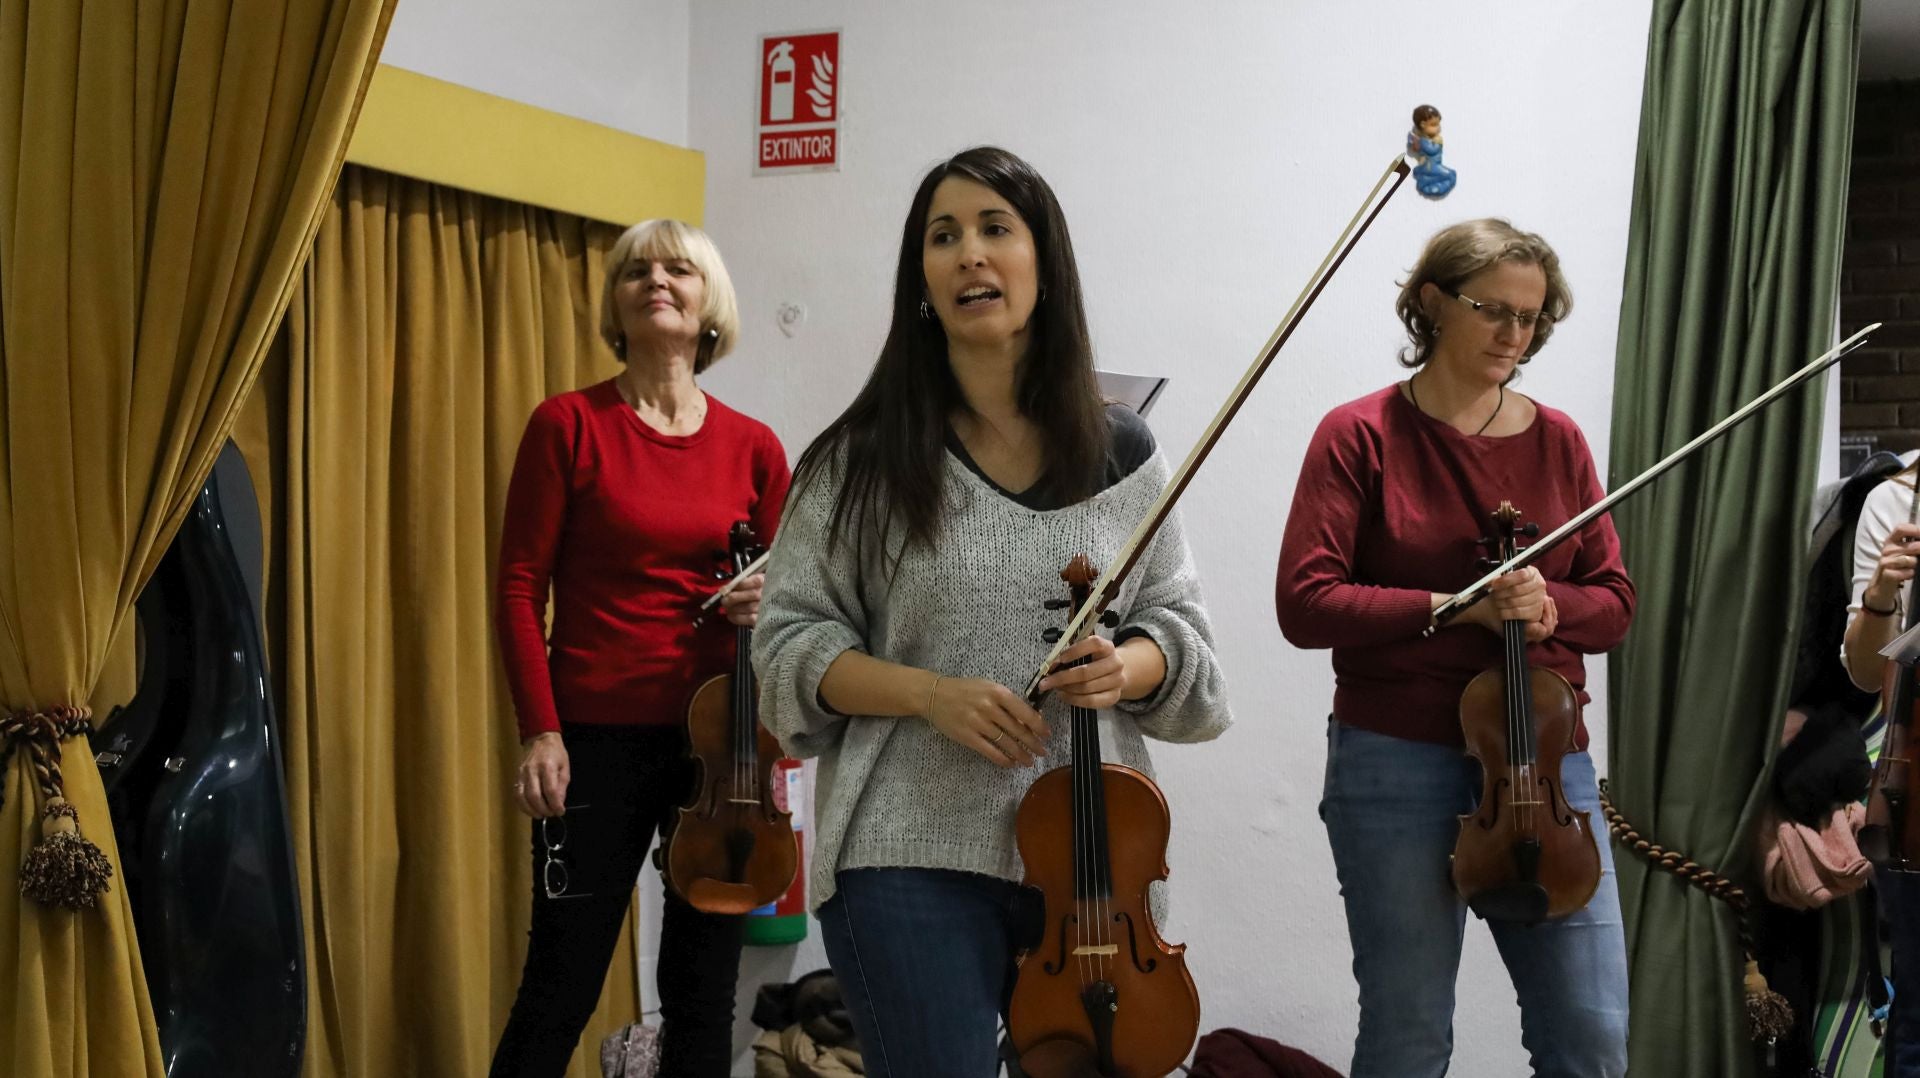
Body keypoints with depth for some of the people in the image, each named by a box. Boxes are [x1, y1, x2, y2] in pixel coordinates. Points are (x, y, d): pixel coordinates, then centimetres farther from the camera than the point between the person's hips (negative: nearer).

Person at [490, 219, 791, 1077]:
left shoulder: (754, 447, 5)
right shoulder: (569, 423, -2)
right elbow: (520, 586, -3)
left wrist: (768, 603, -10)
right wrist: (540, 731, -11)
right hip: (597, 738, -3)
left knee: (704, 989, 11)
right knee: (561, 988, 2)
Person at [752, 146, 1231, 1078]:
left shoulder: (1120, 455, 4)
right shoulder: (864, 457, -3)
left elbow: (1177, 623, 10)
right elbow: (791, 642, -1)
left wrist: (1127, 667, -12)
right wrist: (930, 694, -16)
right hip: (912, 860, -3)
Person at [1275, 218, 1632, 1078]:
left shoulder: (1557, 441, 9)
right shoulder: (1361, 435, -3)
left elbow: (1612, 604, 11)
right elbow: (1306, 604, -10)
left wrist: (1547, 606, -11)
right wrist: (1452, 606, -17)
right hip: (1398, 758, -3)